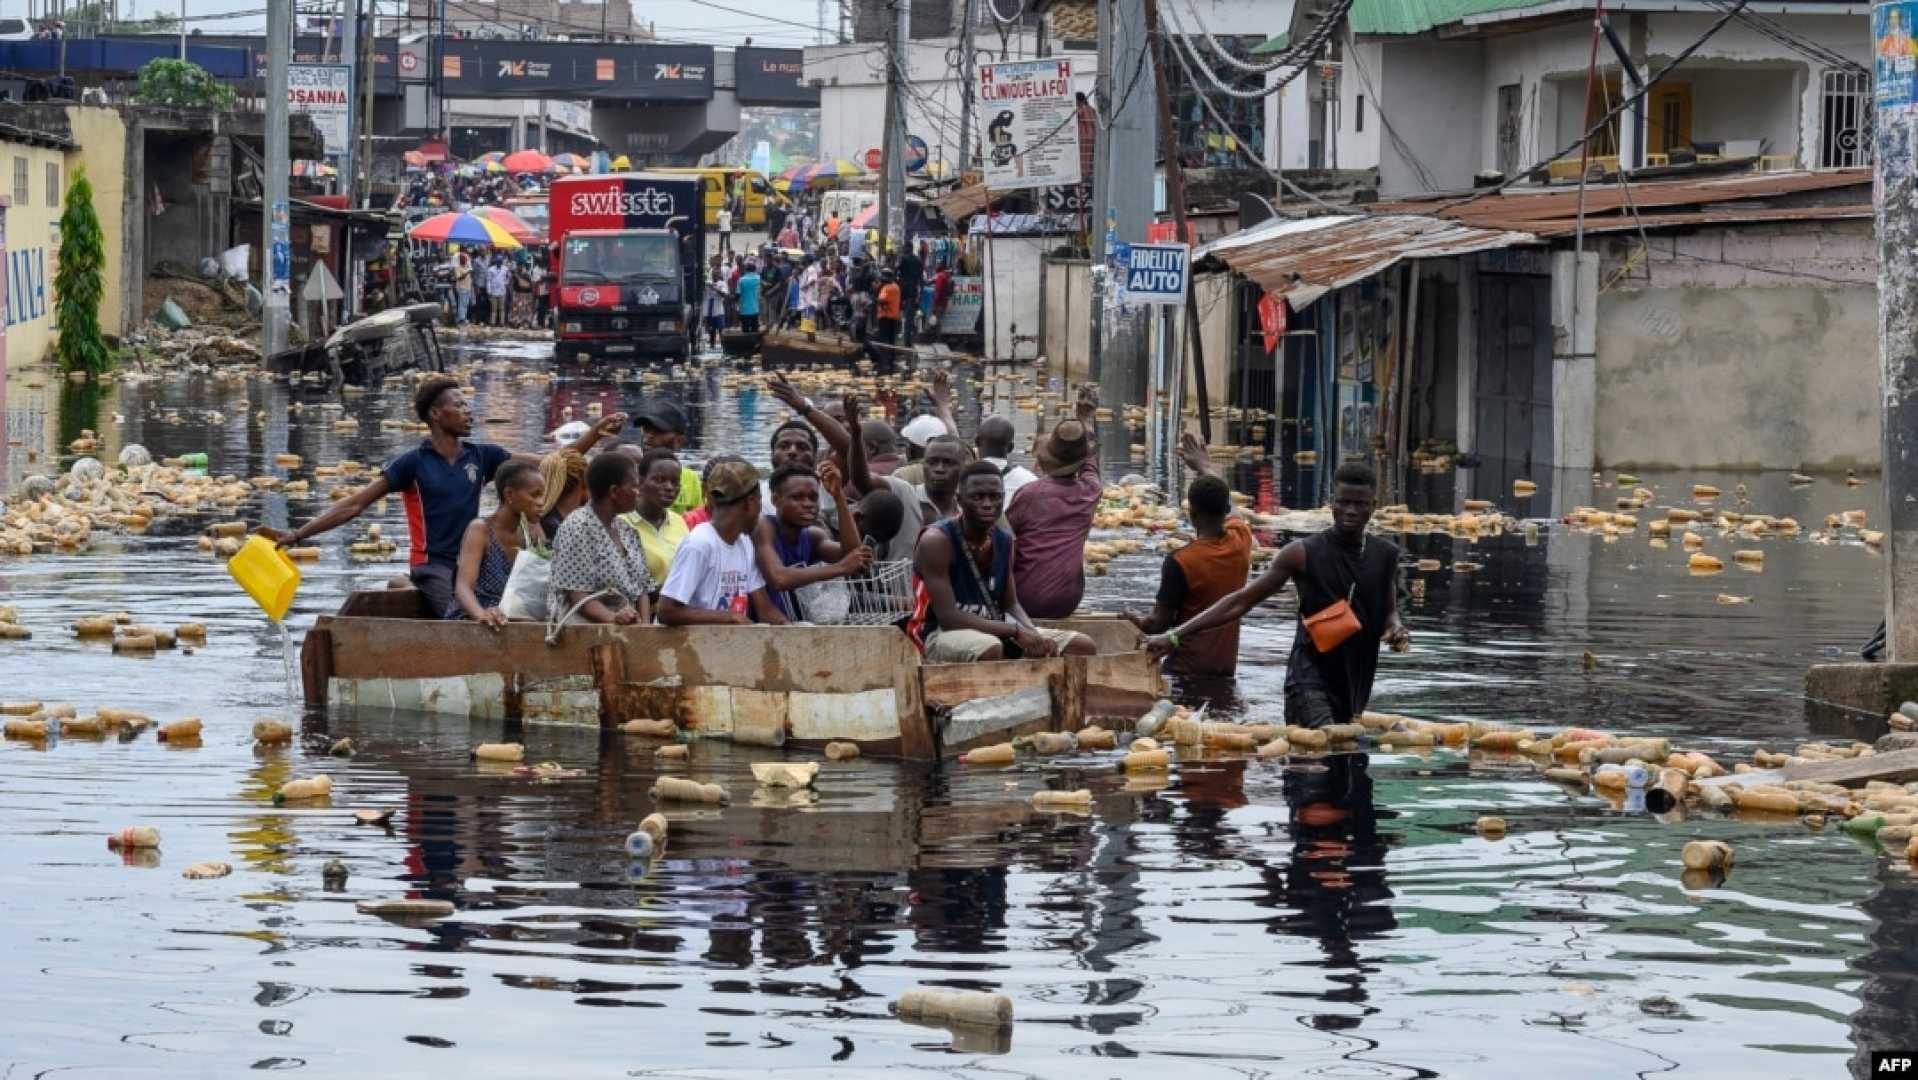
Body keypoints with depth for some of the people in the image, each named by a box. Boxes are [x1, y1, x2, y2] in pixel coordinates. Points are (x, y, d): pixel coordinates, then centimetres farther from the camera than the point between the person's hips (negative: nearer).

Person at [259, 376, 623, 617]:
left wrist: (598, 431, 5)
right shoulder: (414, 463, -1)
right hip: (433, 564, -5)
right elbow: (354, 504, -2)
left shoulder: (481, 457, 10)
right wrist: (296, 535, -9)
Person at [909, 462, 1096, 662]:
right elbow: (948, 617, -23)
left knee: (1082, 647, -3)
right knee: (990, 649, -42)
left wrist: (1034, 635, -11)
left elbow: (1011, 604, 13)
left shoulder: (1004, 541, 6)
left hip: (994, 632, 8)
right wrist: (1015, 631, -24)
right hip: (942, 634, -8)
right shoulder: (937, 542, -18)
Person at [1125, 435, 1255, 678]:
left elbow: (1160, 623, -12)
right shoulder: (1241, 543, -1)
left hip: (1188, 670, -6)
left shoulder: (1180, 562, -18)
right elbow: (1227, 510, 23)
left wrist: (1135, 621, 11)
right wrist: (1205, 466, 37)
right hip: (1226, 667, 6)